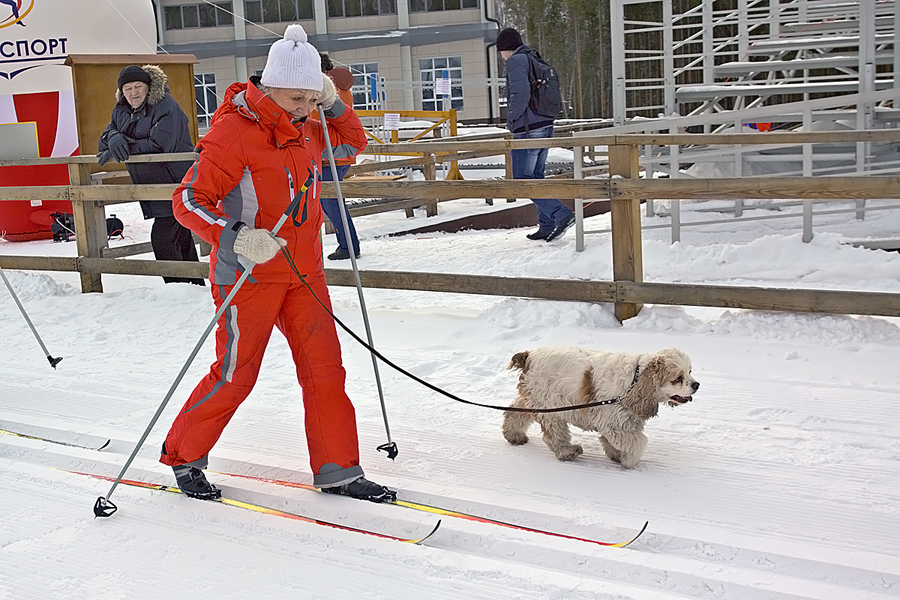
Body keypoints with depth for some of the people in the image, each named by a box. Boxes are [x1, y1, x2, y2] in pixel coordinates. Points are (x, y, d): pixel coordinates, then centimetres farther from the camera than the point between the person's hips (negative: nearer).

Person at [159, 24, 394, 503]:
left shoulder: (304, 129, 6)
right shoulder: (234, 131, -17)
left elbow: (353, 143, 24)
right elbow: (189, 200, -21)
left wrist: (332, 103, 5)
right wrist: (235, 237, -38)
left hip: (303, 273, 7)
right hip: (248, 272, -7)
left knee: (325, 368, 4)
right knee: (235, 375, 3)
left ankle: (337, 470, 15)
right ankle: (183, 458, 24)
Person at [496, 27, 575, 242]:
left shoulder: (516, 61, -9)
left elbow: (521, 93, -24)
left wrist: (512, 119, -11)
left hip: (527, 131, -9)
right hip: (546, 126, 9)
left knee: (523, 180, -7)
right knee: (536, 177, 15)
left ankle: (562, 214, -18)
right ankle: (547, 226, 15)